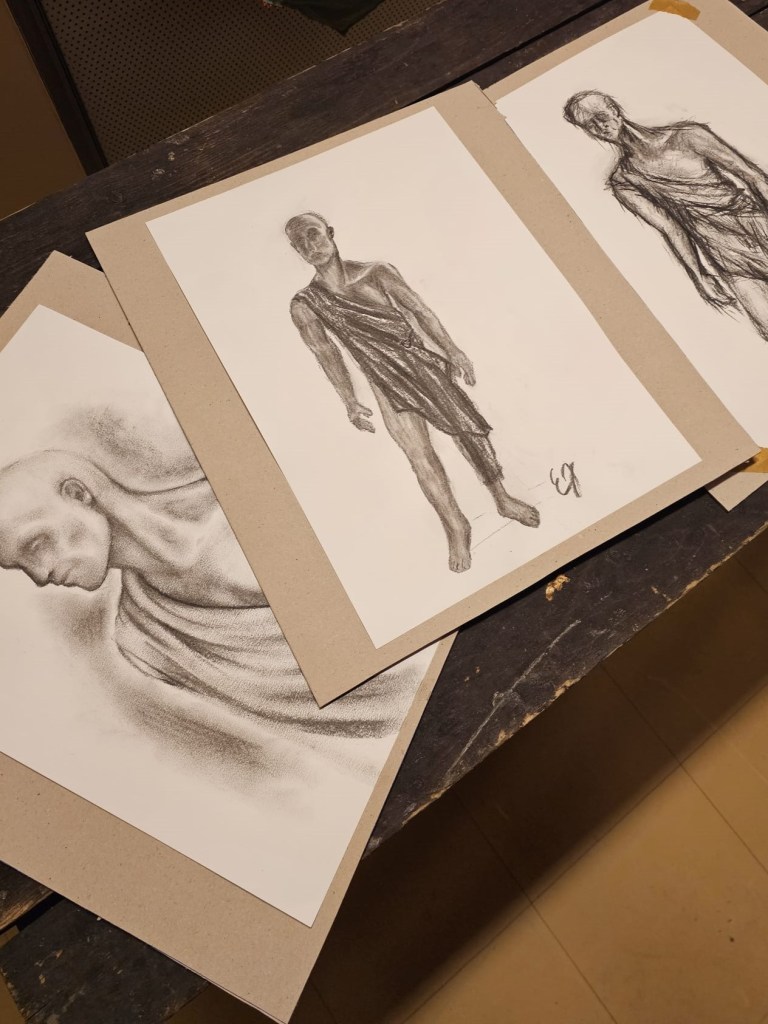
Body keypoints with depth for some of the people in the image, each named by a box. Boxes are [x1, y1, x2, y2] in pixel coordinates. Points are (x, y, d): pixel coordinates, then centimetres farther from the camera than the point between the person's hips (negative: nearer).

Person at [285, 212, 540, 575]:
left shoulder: (376, 273, -1)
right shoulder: (304, 306, -4)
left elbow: (419, 310, 0)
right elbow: (327, 355, -2)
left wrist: (452, 351, -6)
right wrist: (350, 403, -4)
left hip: (424, 364, 2)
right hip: (387, 384, -2)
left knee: (470, 429, 6)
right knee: (421, 457, -9)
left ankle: (503, 500, 26)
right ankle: (457, 529, 8)